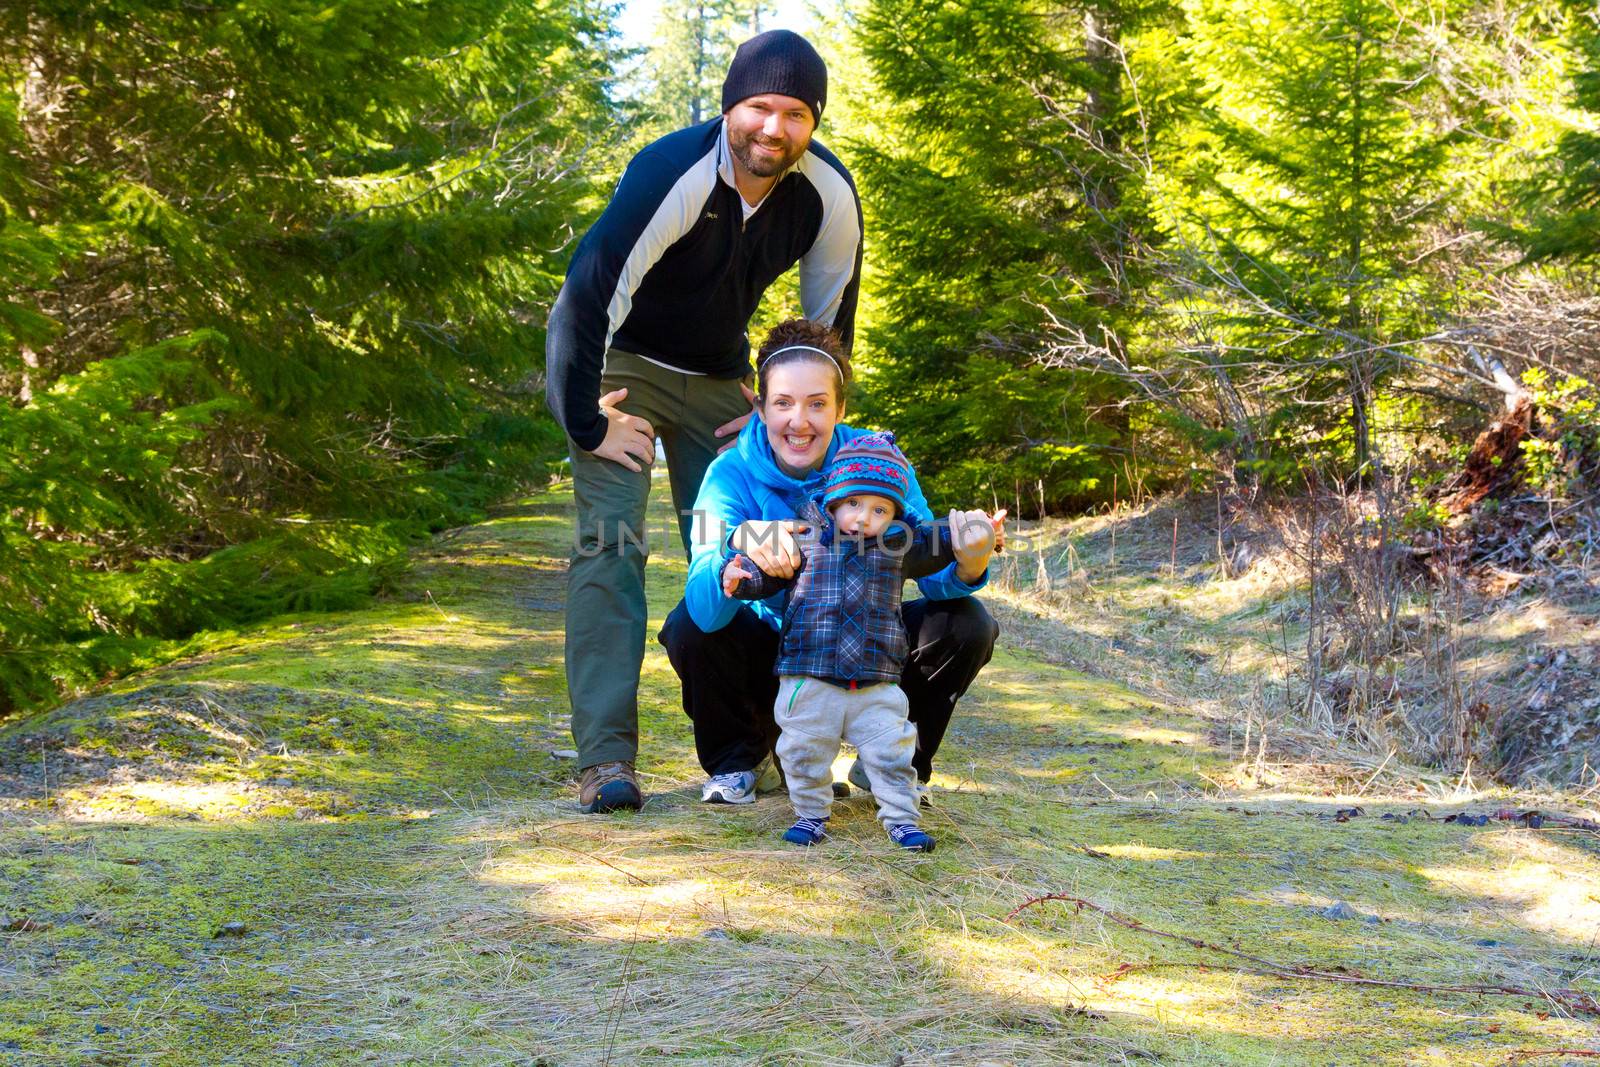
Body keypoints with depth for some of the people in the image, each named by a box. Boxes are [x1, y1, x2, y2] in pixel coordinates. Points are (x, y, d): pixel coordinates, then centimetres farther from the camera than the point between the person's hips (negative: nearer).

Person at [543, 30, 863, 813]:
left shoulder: (829, 194, -15)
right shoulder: (671, 175, -30)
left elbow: (831, 321, 2)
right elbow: (588, 295, -29)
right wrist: (587, 424, -24)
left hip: (719, 378, 5)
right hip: (618, 360, -5)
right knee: (610, 541, -17)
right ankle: (606, 761, -19)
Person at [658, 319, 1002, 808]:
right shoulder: (732, 474, -21)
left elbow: (935, 577, -22)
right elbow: (705, 610, -34)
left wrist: (967, 566, -47)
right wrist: (739, 544, -56)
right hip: (771, 658, -1)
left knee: (967, 625, -21)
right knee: (690, 627, -29)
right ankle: (735, 758, 2)